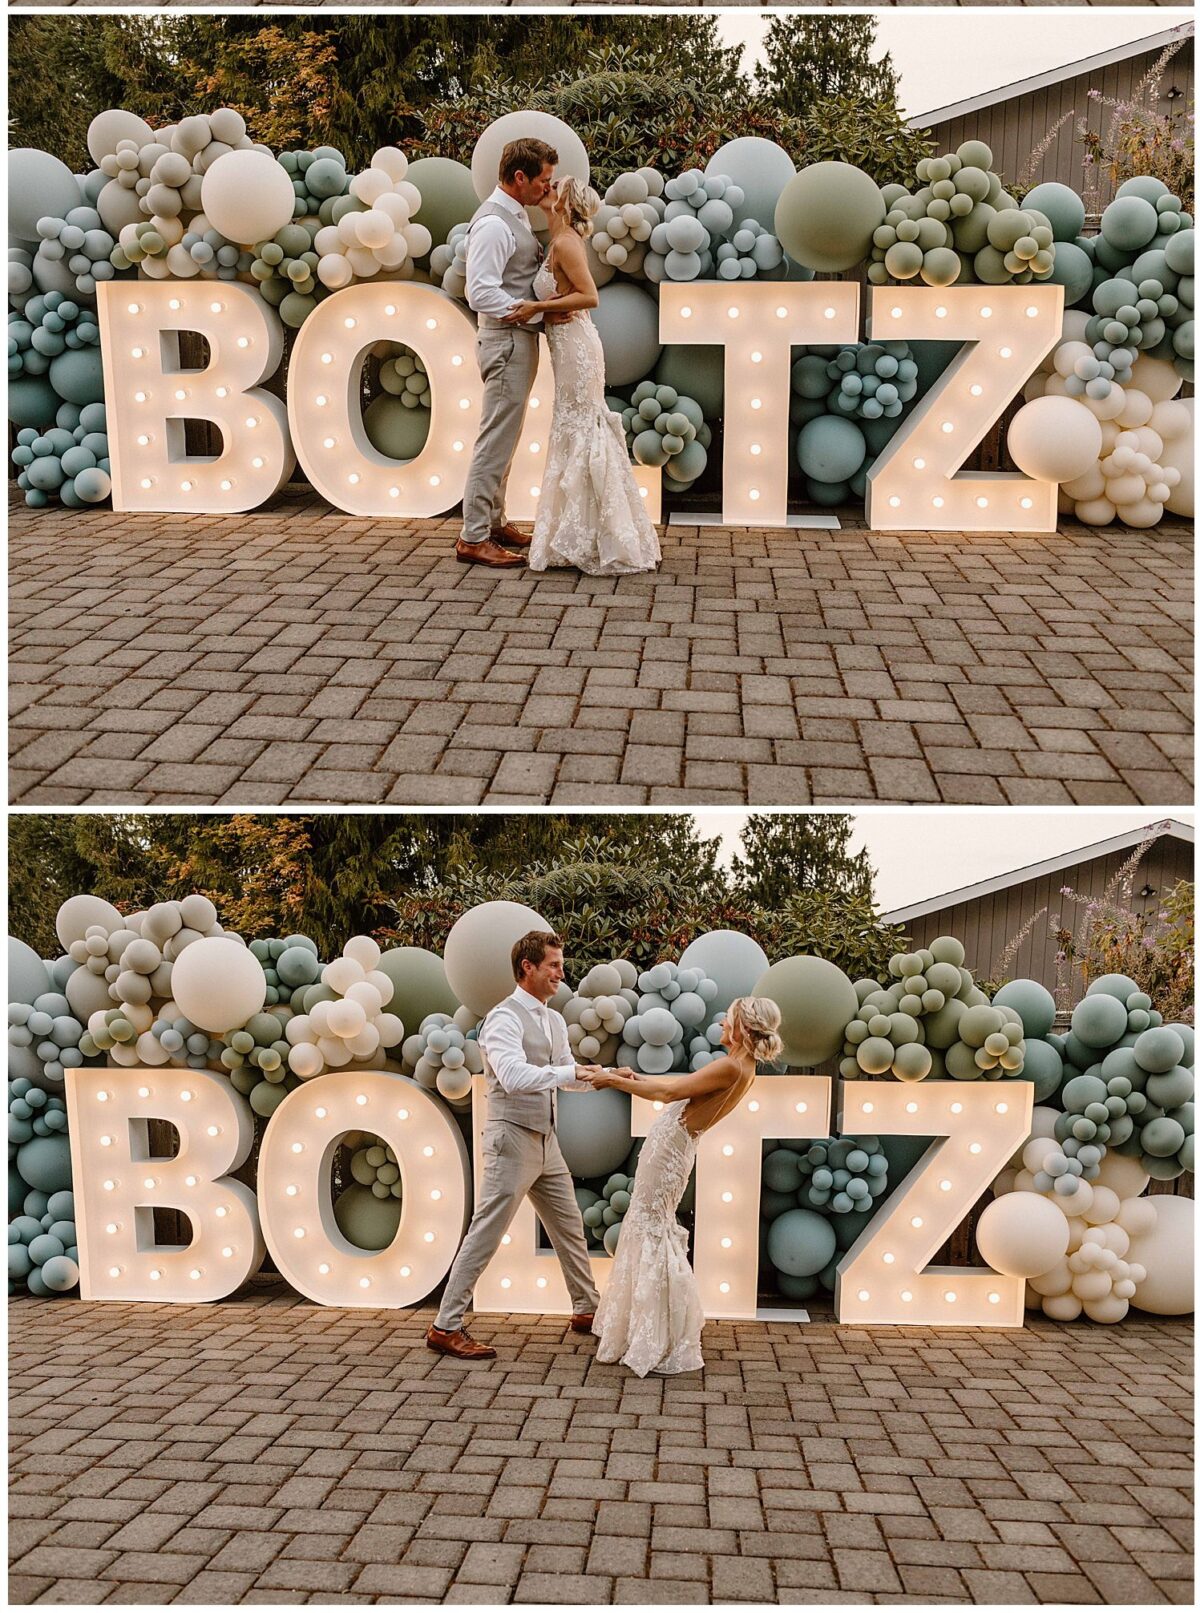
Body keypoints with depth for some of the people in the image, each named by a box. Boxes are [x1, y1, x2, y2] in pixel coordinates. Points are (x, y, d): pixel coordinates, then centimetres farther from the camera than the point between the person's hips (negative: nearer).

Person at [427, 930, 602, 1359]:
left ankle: (586, 1310, 33)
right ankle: (445, 1327, -1)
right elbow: (514, 1077, -29)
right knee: (485, 1235, -7)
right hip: (512, 1139, -9)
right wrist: (570, 1073, -33)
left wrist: (603, 1076, 1)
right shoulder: (505, 1018, -15)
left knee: (570, 1228, 18)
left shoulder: (555, 1020, 12)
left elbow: (569, 1073, 18)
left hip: (546, 1141, 9)